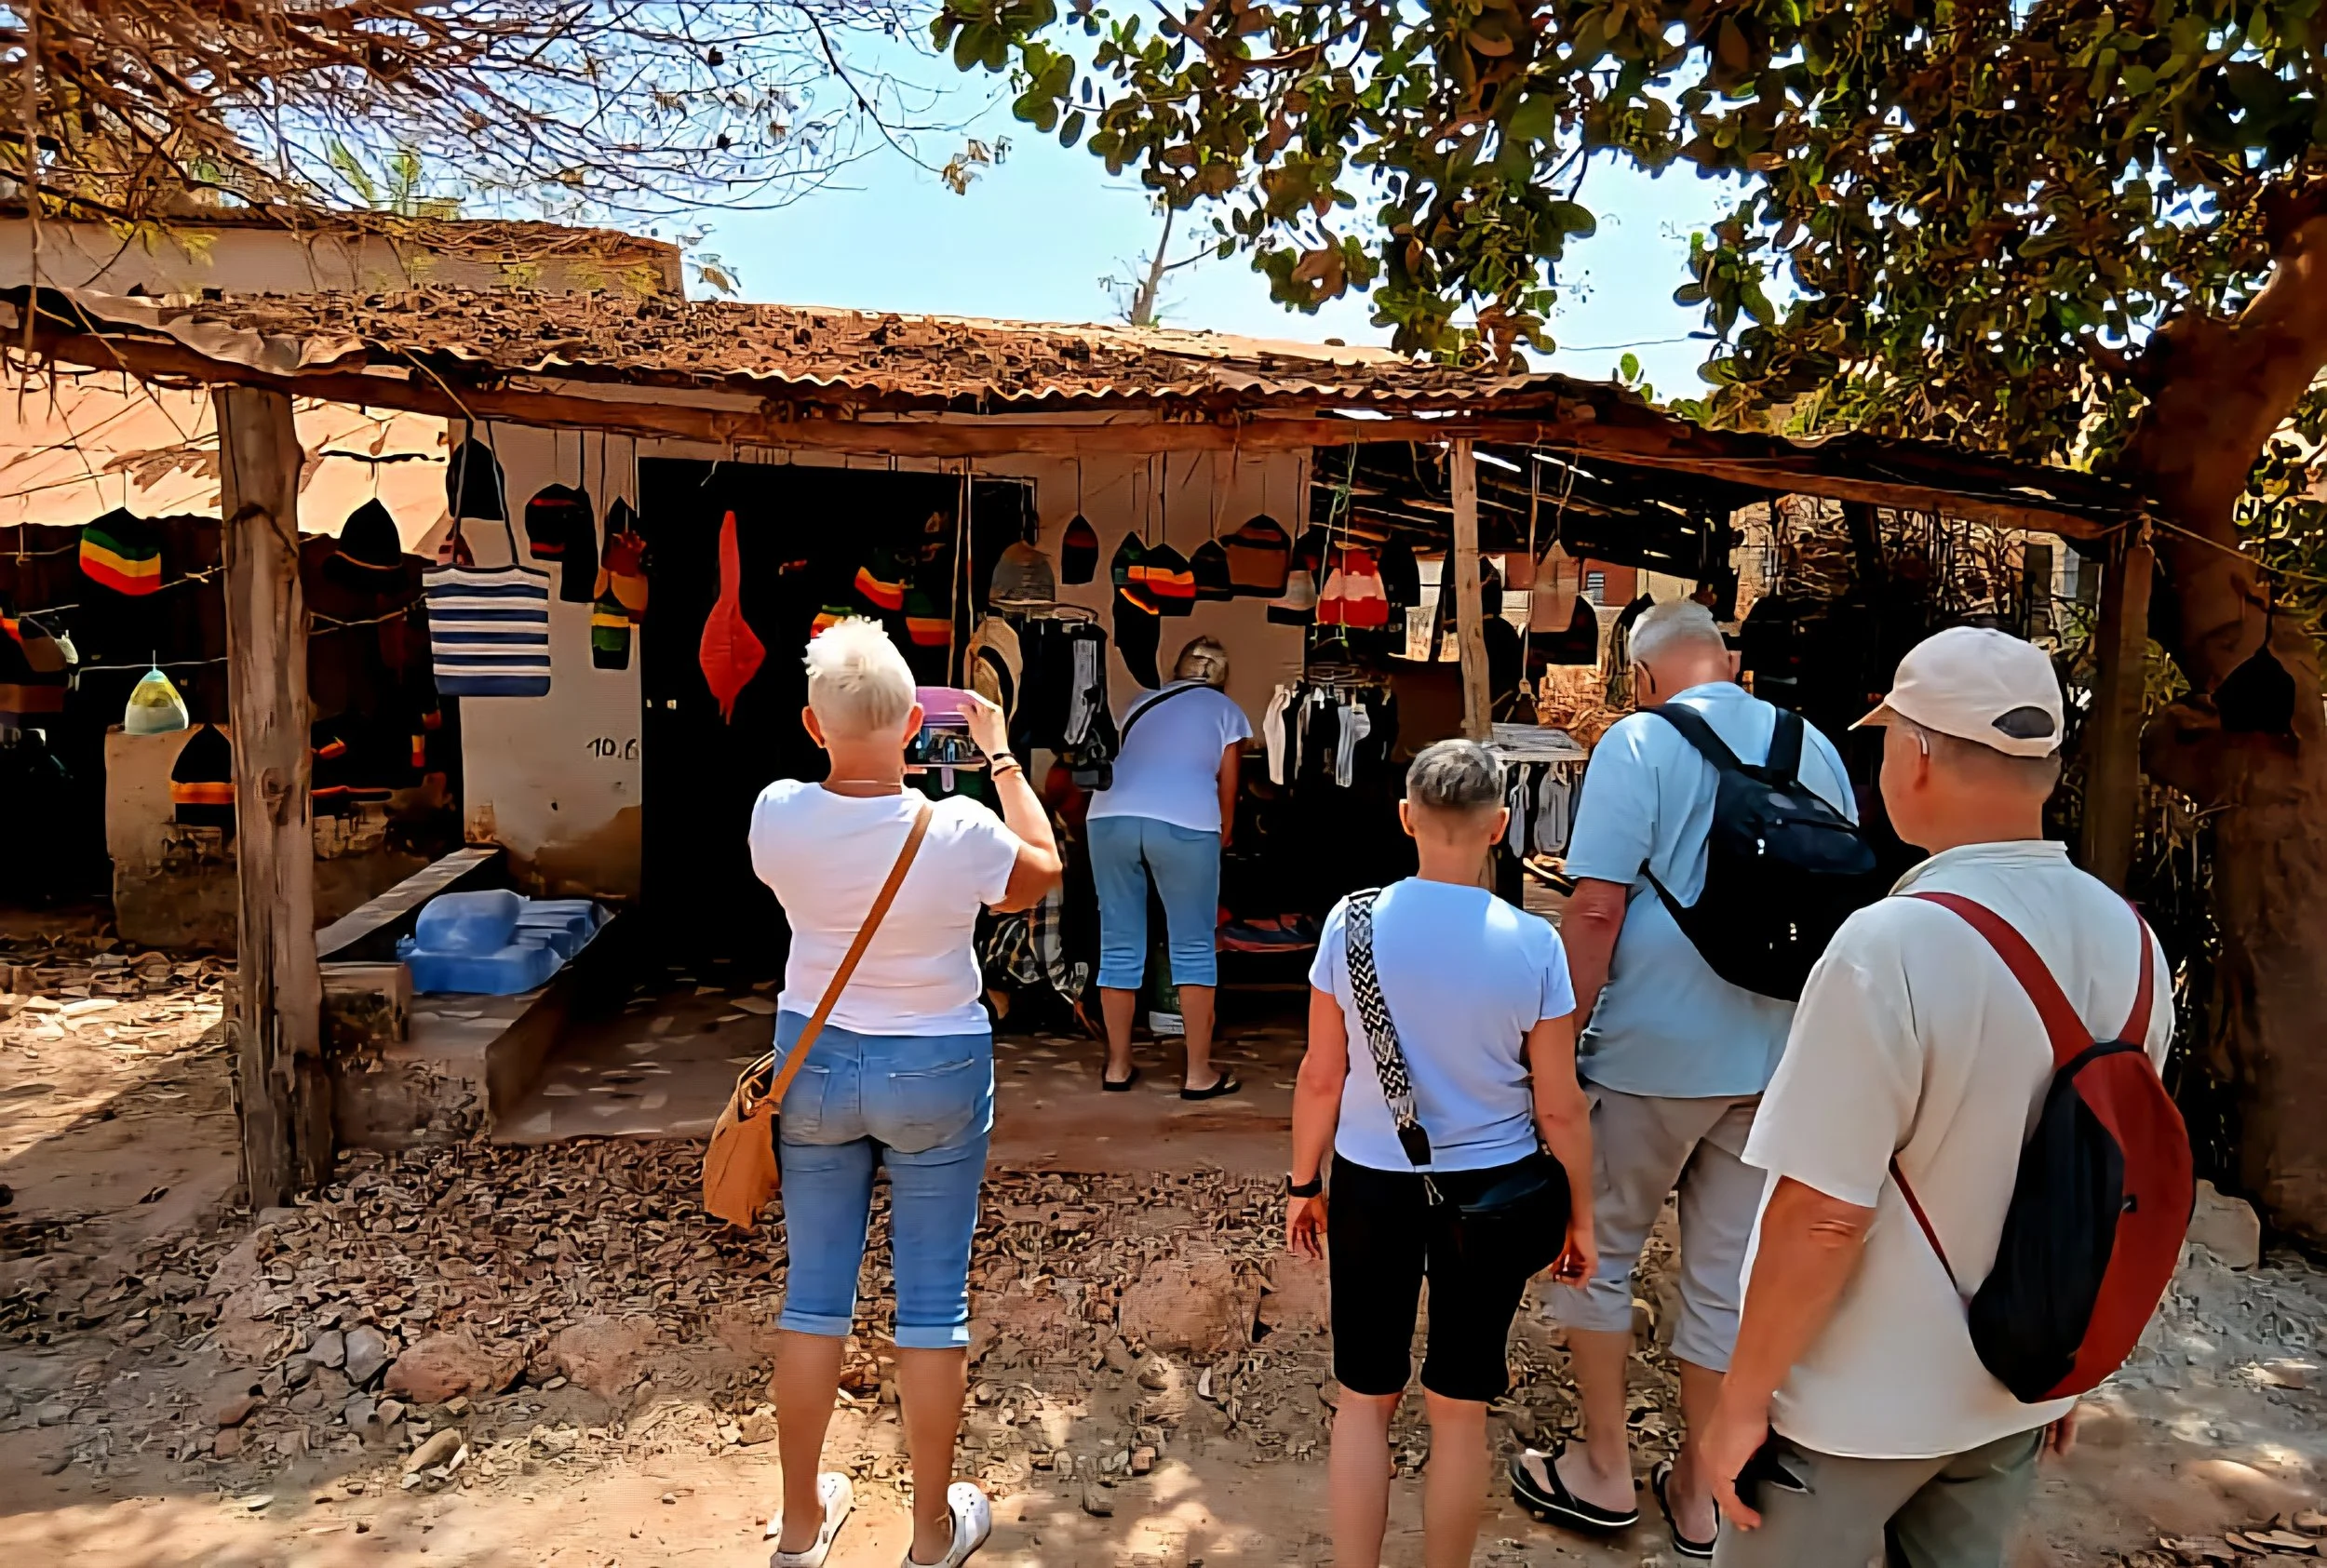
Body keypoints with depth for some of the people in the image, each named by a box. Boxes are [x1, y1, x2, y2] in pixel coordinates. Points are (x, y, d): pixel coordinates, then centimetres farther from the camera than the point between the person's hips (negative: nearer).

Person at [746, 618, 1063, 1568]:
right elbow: (1042, 869, 0)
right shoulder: (960, 832, -23)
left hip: (813, 1061, 3)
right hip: (937, 1071, -2)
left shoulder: (776, 815, -15)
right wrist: (1000, 755, 8)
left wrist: (862, 773, 16)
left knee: (814, 1289, 16)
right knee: (932, 1301, 12)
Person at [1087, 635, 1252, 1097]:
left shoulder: (1141, 704, 30)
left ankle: (1118, 1066, 20)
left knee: (1119, 947, 11)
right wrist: (1223, 837, 39)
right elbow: (1226, 789, 21)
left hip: (1111, 817, 3)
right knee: (1193, 948, 8)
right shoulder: (1227, 711, 22)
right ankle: (1199, 1072, 12)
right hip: (1185, 823, -3)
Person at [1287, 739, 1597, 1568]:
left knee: (1365, 1398, 16)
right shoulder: (1531, 943, -13)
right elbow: (1560, 1108, -6)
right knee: (1459, 1408, 16)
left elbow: (1321, 1075, -5)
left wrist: (1304, 1184, 8)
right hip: (1490, 1192, 0)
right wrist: (1580, 1216, 8)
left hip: (1372, 1186, 0)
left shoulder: (1352, 922, -12)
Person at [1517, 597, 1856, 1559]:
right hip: (1773, 1060, 6)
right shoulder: (1815, 750, 6)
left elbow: (1596, 911, -19)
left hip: (1653, 1053, -5)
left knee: (1600, 1255, 14)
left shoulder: (1639, 743, -12)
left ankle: (1605, 1474, 25)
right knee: (1728, 1277, 15)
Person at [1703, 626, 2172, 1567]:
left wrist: (1742, 1401, -13)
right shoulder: (2132, 942, -4)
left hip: (1861, 1405, -6)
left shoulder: (1891, 946, -28)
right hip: (2019, 1392, 6)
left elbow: (1824, 1216, -26)